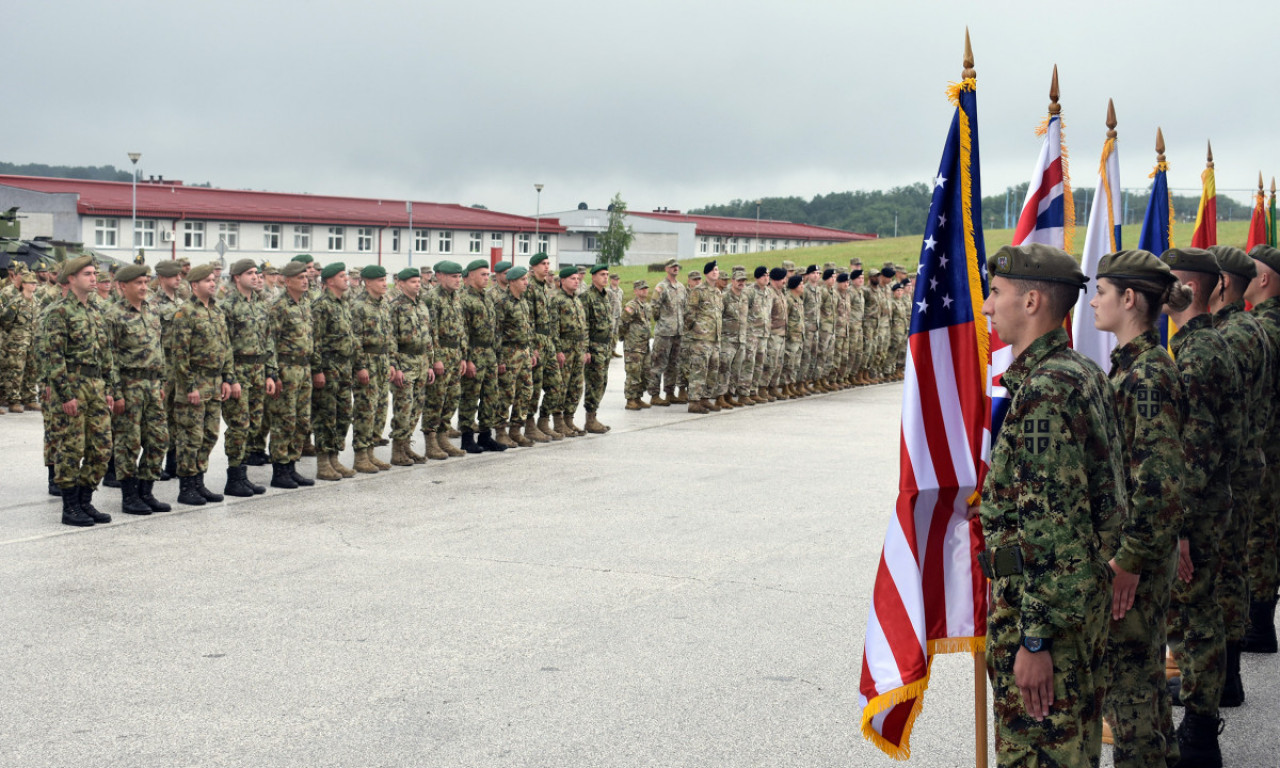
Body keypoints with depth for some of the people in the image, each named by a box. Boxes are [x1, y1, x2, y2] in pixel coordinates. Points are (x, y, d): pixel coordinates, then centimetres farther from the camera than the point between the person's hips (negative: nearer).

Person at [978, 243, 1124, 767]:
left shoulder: (1044, 391, -22)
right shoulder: (1082, 372, 10)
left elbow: (1052, 524, -26)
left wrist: (1035, 638, -24)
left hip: (1045, 600, -10)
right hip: (1086, 589, 10)